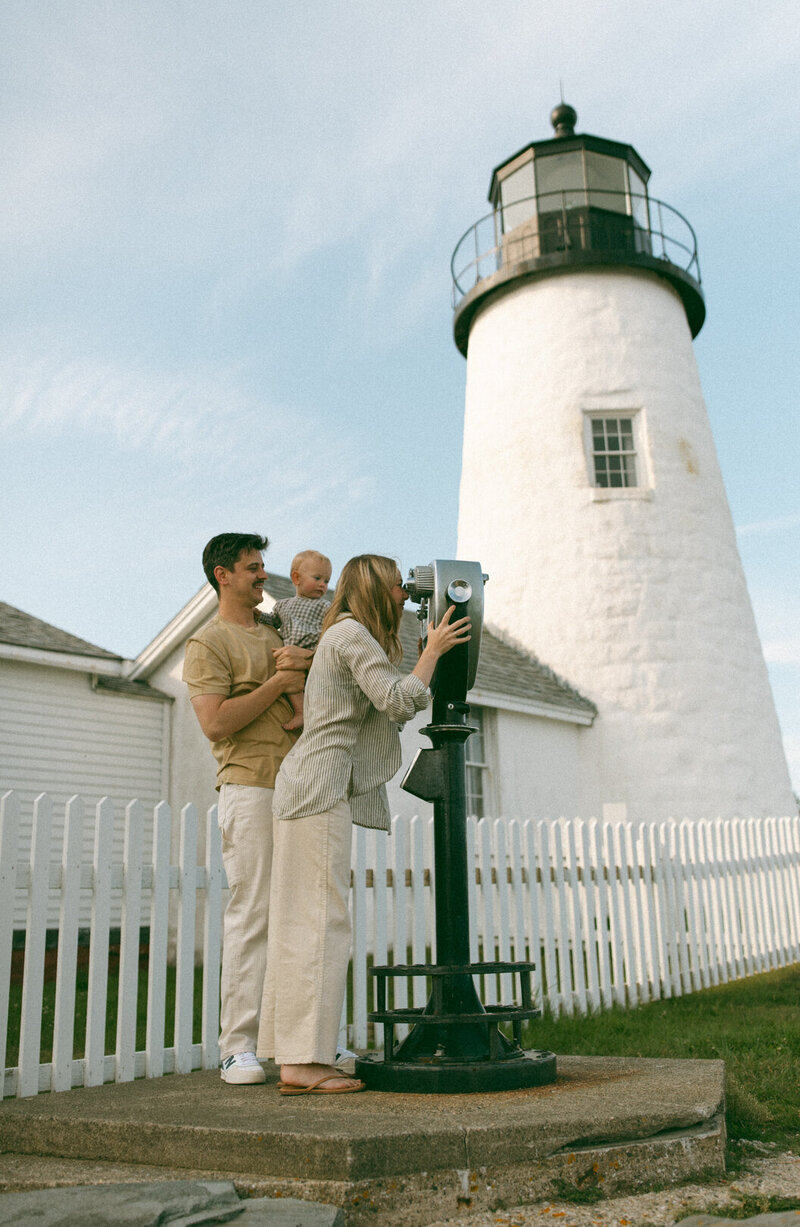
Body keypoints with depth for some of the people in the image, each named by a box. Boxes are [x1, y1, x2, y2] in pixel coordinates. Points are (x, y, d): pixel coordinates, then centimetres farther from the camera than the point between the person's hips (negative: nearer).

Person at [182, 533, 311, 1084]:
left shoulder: (280, 628, 21)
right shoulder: (208, 644, 2)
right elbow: (216, 722, -11)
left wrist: (307, 660, -3)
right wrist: (278, 683, -9)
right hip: (251, 787, -6)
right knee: (253, 912, -8)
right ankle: (239, 1048, 0)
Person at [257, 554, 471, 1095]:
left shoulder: (344, 636, 25)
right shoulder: (352, 634, -6)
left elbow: (389, 710, 24)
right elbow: (399, 702, -16)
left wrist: (433, 658, 19)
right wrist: (433, 650, -4)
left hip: (310, 788, 10)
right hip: (320, 790, -10)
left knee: (302, 924, 8)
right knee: (321, 922, -10)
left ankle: (294, 1056, 12)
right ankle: (303, 1060, -8)